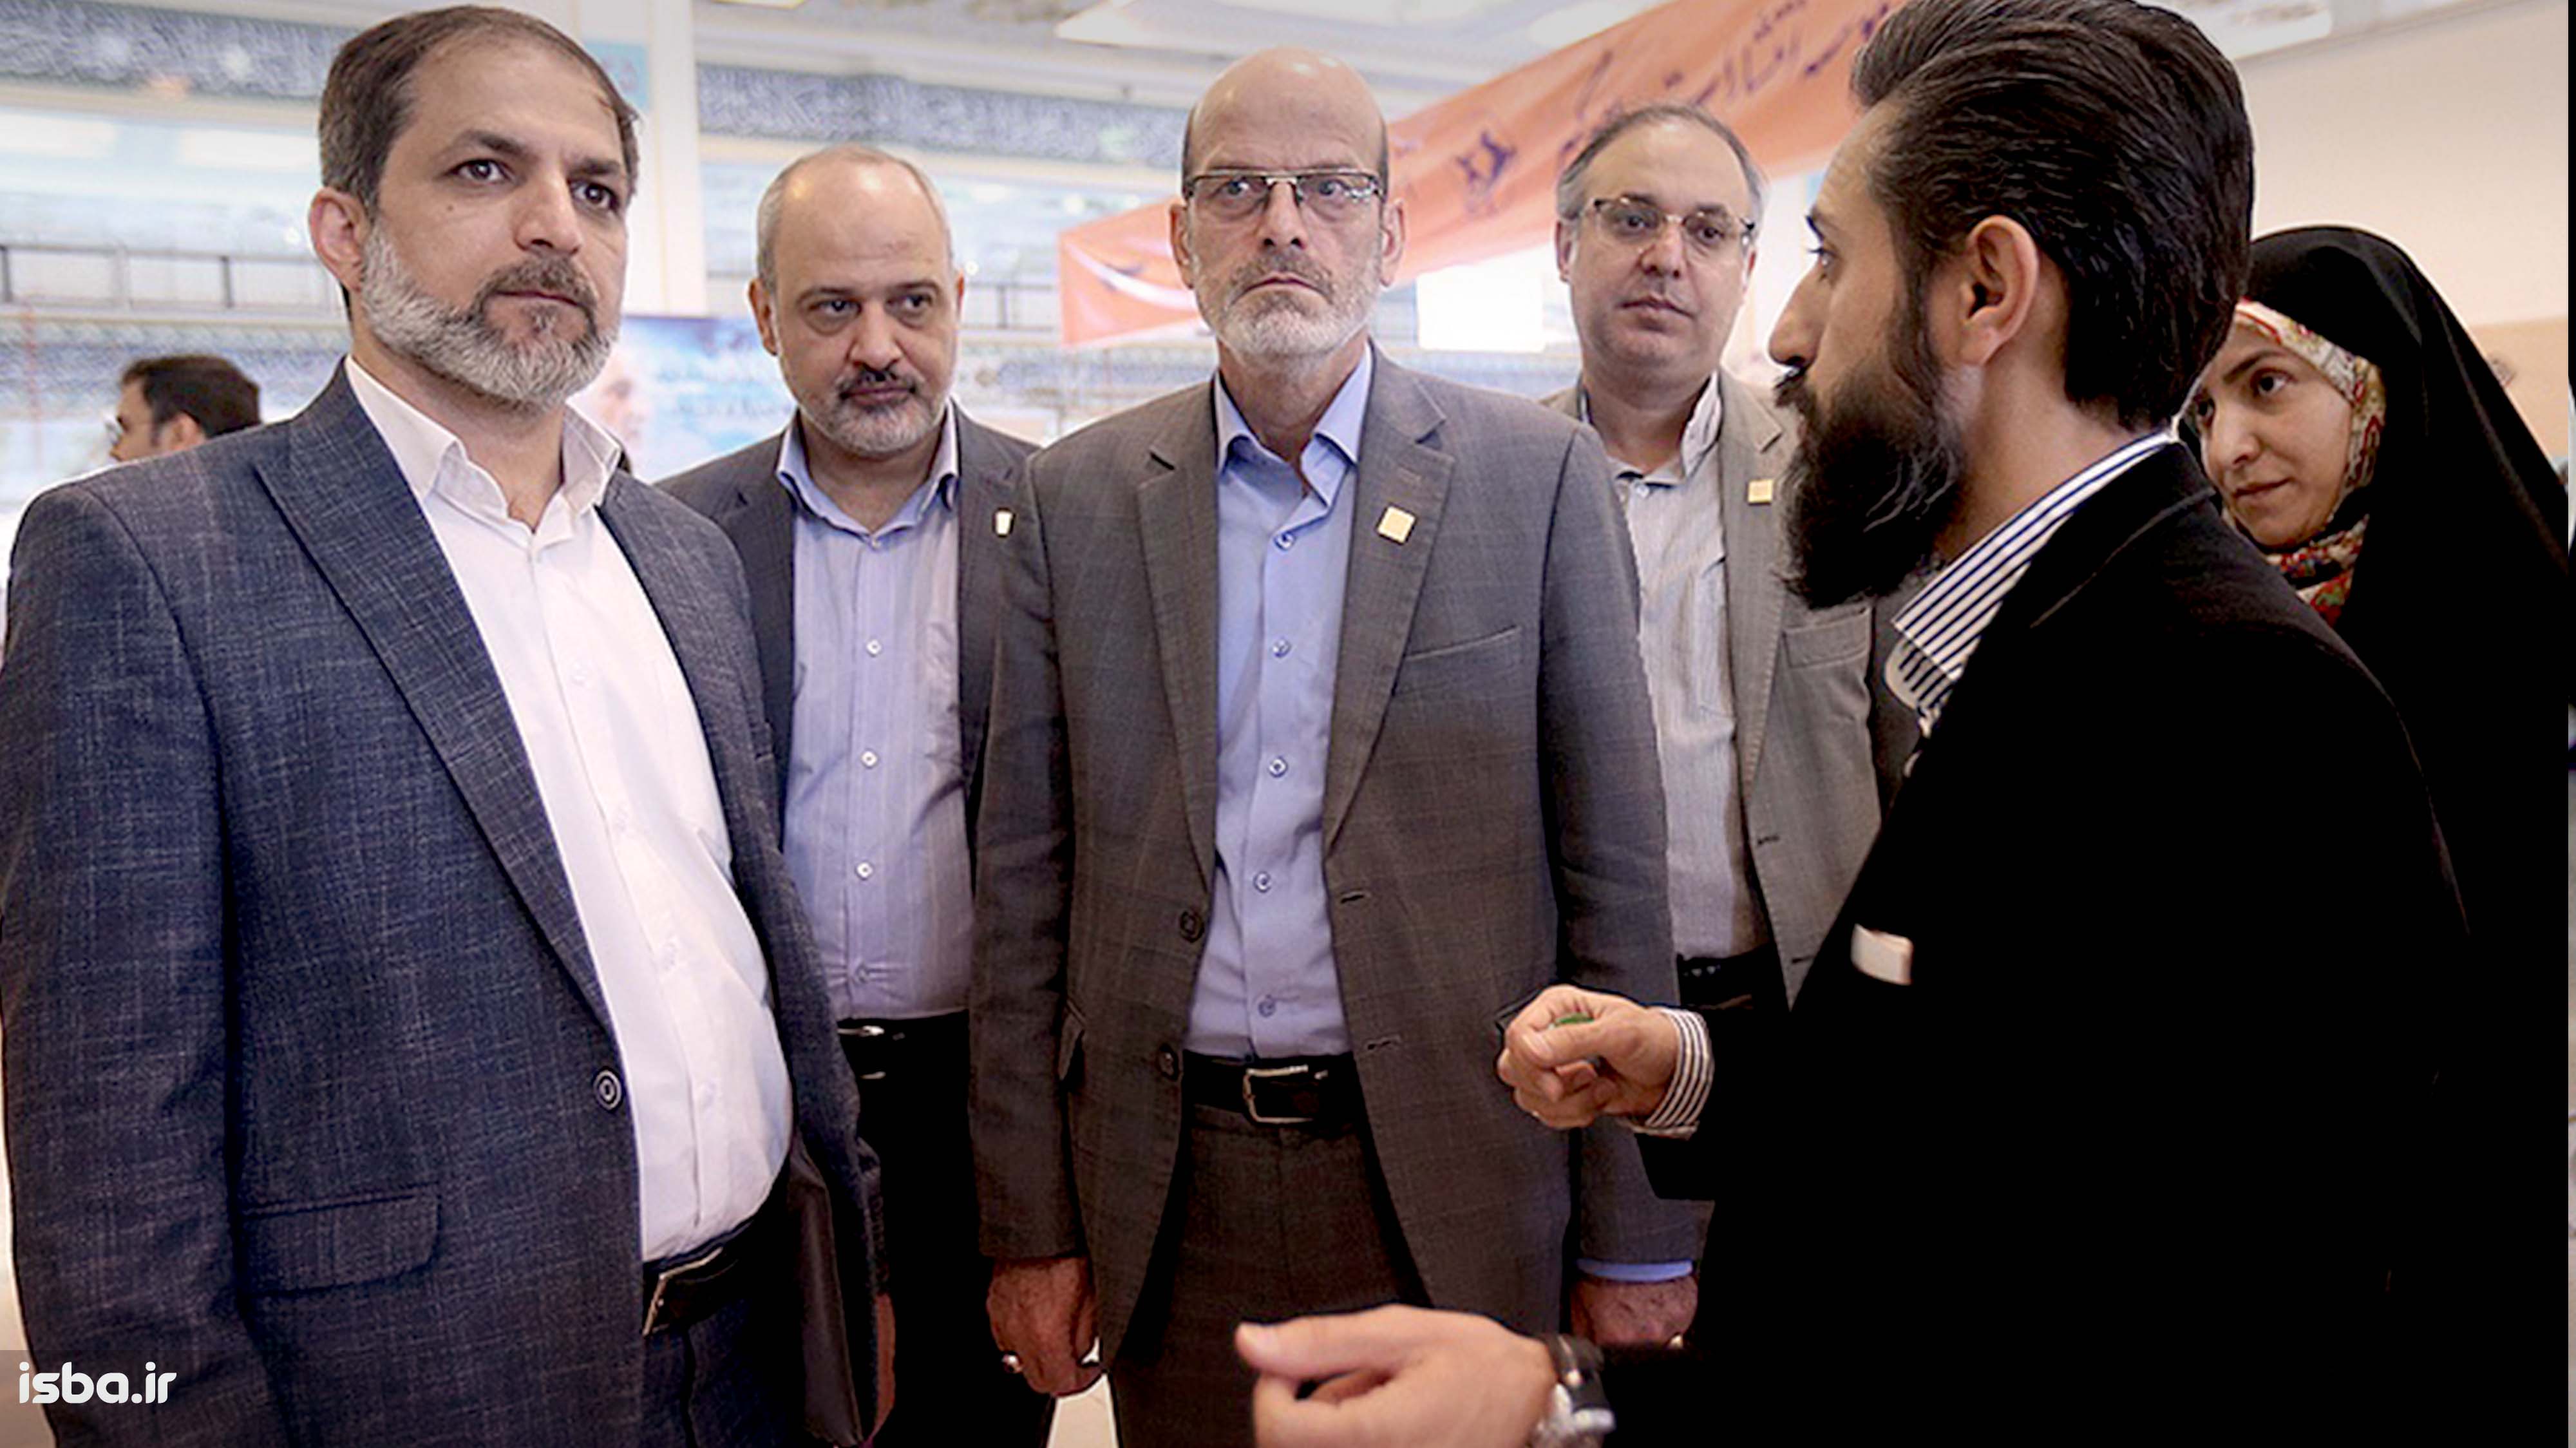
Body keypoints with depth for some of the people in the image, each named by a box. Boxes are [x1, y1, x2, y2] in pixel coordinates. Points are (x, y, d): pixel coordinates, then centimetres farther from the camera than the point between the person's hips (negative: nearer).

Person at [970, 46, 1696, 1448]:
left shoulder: (1539, 476, -2)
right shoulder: (1073, 499, 3)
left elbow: (1613, 869, -2)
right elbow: (1024, 884, 4)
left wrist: (1638, 1239, -3)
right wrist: (1030, 1227, 3)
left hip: (1455, 1194, -1)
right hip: (1169, 1198, 2)